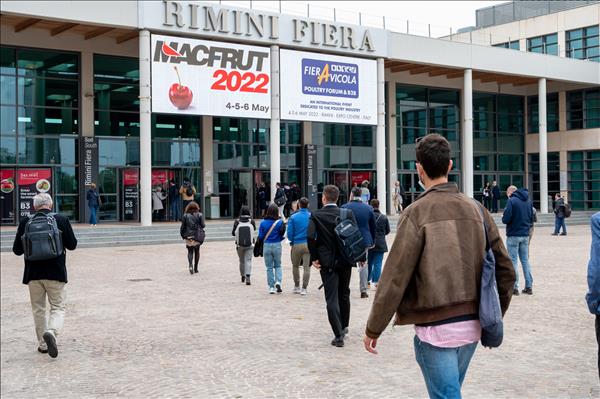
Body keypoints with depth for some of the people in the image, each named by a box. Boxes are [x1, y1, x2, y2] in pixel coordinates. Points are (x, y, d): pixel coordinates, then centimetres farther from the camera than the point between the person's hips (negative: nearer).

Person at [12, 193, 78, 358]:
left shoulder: (25, 222, -3)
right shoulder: (61, 220, -6)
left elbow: (17, 250, 2)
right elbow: (72, 245, 0)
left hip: (33, 274, 2)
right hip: (56, 273, -2)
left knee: (38, 309, 15)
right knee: (58, 307, 6)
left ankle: (43, 344, 19)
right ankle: (51, 332, -21)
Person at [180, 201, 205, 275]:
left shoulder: (185, 215, -1)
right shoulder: (199, 215, -3)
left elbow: (183, 227, -1)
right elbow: (202, 225, -5)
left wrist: (183, 235, 9)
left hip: (188, 236, 0)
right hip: (197, 236, 0)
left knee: (190, 251, 7)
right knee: (197, 251, 13)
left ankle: (190, 265, -18)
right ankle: (195, 268, 14)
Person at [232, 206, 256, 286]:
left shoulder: (237, 222, -8)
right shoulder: (251, 221, -8)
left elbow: (233, 233, 1)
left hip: (239, 245, 1)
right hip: (249, 245, -1)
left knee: (241, 261, 18)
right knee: (248, 261, -1)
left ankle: (243, 276, 34)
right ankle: (248, 278, -18)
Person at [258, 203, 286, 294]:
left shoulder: (263, 223, -6)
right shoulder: (280, 222, -8)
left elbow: (261, 236, -3)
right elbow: (282, 235, -5)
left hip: (266, 246, 0)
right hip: (277, 246, 0)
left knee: (269, 267, 9)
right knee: (278, 266, 15)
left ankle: (271, 287, 9)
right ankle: (278, 281, -7)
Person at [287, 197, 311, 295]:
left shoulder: (293, 217, -5)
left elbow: (289, 233, -4)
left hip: (297, 245, 0)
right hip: (309, 245, 0)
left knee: (295, 266, 17)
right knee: (306, 267, 3)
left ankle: (296, 287, 23)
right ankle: (304, 289, 1)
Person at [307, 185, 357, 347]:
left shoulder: (315, 215, -6)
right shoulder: (348, 213, -2)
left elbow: (310, 236, -17)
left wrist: (314, 257, -7)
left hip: (327, 262, -3)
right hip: (345, 261, 3)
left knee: (331, 298, -1)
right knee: (344, 295, 21)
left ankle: (338, 335, -7)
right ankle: (344, 327, 34)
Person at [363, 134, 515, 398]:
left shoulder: (416, 212, -12)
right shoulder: (476, 209, 4)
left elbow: (394, 278, -14)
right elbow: (505, 270, 6)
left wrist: (373, 329, -4)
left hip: (435, 329, -6)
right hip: (472, 327, 6)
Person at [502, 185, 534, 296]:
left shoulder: (512, 201, -13)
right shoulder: (528, 201, 7)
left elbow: (506, 219, -18)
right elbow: (532, 218, 12)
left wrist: (503, 217, 3)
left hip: (513, 235, -6)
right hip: (525, 235, 6)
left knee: (513, 261, 1)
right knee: (525, 260, 13)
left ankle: (514, 287, 1)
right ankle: (529, 286, 14)